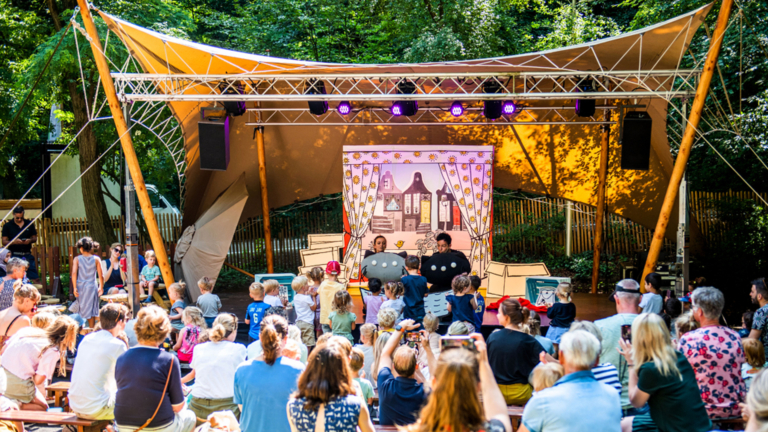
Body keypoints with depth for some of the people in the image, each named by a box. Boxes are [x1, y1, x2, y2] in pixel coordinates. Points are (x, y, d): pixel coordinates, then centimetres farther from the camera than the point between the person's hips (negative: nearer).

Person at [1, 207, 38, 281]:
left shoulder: (30, 224, 9)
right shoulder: (7, 226, 2)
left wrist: (30, 240, -10)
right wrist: (14, 242, -21)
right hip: (14, 255, -2)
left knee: (34, 278, -3)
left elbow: (35, 238, 14)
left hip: (27, 255, 2)